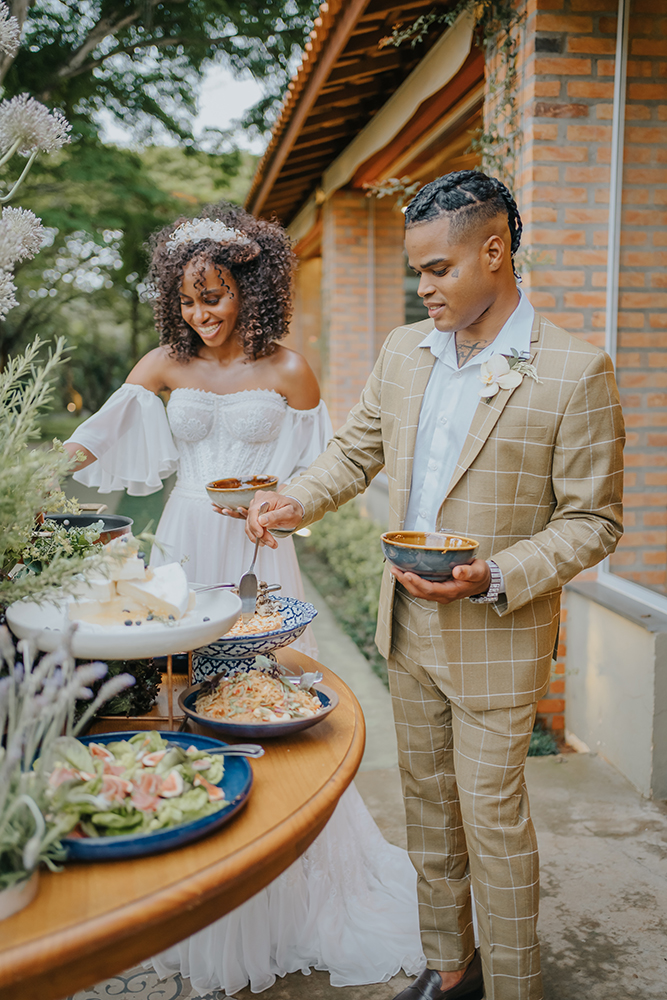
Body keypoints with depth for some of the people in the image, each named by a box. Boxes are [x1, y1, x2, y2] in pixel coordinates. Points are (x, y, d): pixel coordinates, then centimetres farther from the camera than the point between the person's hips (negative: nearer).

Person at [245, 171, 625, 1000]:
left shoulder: (576, 372, -15)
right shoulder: (402, 351, 3)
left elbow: (592, 520, -12)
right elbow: (356, 449, 13)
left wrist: (494, 578, -24)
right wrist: (297, 501, -5)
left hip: (497, 636, -6)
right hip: (409, 624, 6)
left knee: (492, 816, 4)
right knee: (427, 801, 18)